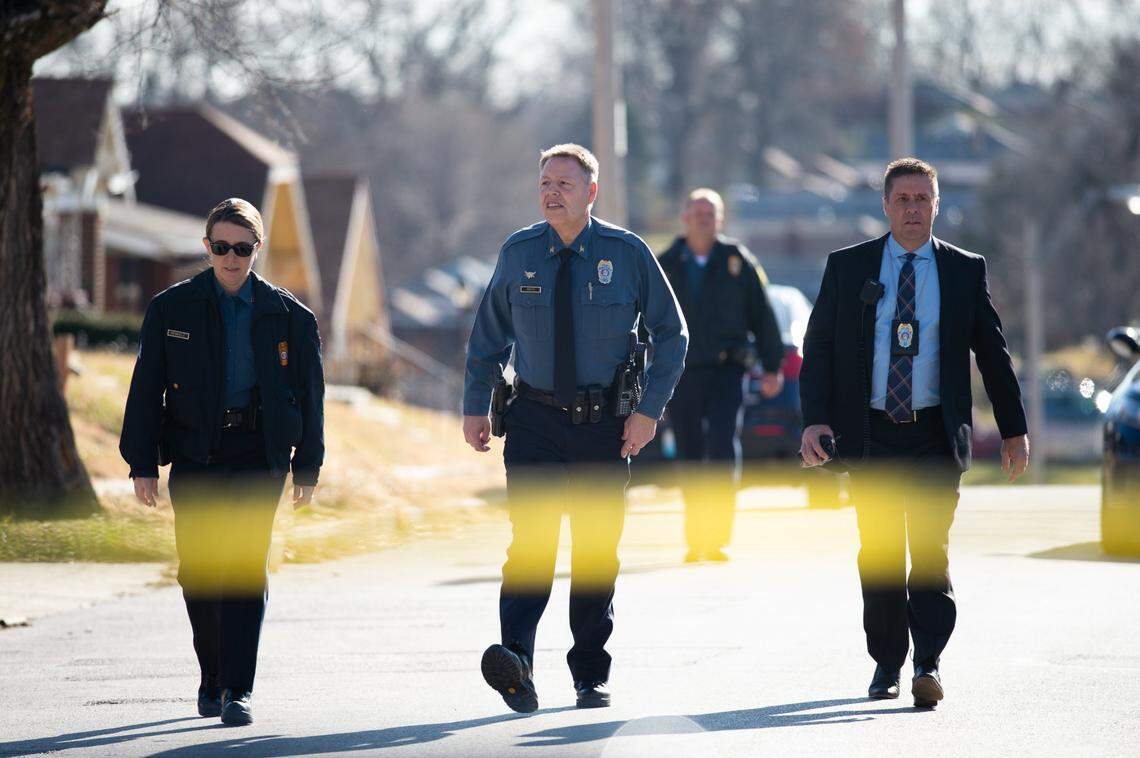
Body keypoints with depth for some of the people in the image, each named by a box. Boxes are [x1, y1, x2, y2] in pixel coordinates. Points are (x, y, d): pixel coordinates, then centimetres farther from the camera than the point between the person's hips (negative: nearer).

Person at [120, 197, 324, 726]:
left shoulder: (287, 315, 5)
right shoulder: (171, 309, 4)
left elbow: (309, 392, 11)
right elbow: (146, 389, 5)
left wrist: (307, 465, 8)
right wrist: (142, 462, -1)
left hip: (258, 453, -1)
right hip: (194, 453, 1)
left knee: (245, 564, -14)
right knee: (198, 572, 5)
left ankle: (239, 690, -15)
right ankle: (212, 677, 25)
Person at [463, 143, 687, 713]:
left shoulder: (627, 254, -2)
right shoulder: (518, 254, 2)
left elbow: (671, 334, 4)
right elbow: (488, 334, 13)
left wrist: (649, 410, -4)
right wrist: (475, 407, 6)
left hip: (605, 424, 0)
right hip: (534, 421, 0)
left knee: (598, 550, 7)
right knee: (531, 538, -17)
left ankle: (591, 675, 18)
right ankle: (515, 659, -30)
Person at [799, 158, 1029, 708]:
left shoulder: (965, 271, 6)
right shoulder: (847, 268, 6)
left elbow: (993, 353, 11)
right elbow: (818, 348, 5)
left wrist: (1014, 430, 11)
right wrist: (814, 419, -7)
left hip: (936, 437, -1)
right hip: (870, 435, 1)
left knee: (930, 549, -12)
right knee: (879, 555, 5)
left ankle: (929, 663, -15)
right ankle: (887, 663, 17)